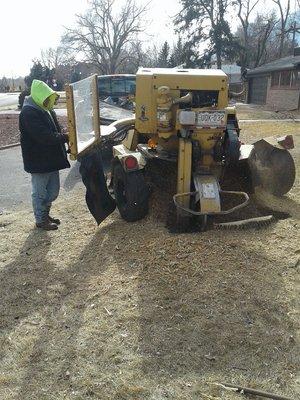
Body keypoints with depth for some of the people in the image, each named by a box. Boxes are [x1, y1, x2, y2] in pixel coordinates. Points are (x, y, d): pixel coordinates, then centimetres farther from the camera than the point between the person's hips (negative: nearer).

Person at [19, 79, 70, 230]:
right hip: (38, 161, -9)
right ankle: (40, 220, 22)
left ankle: (45, 214, 36)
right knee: (40, 192, 6)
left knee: (53, 191, 18)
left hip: (51, 159, 9)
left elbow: (55, 131, 16)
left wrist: (65, 136, -3)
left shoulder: (46, 109, 11)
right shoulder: (28, 113, -20)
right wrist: (65, 137, -23)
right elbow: (44, 136, -28)